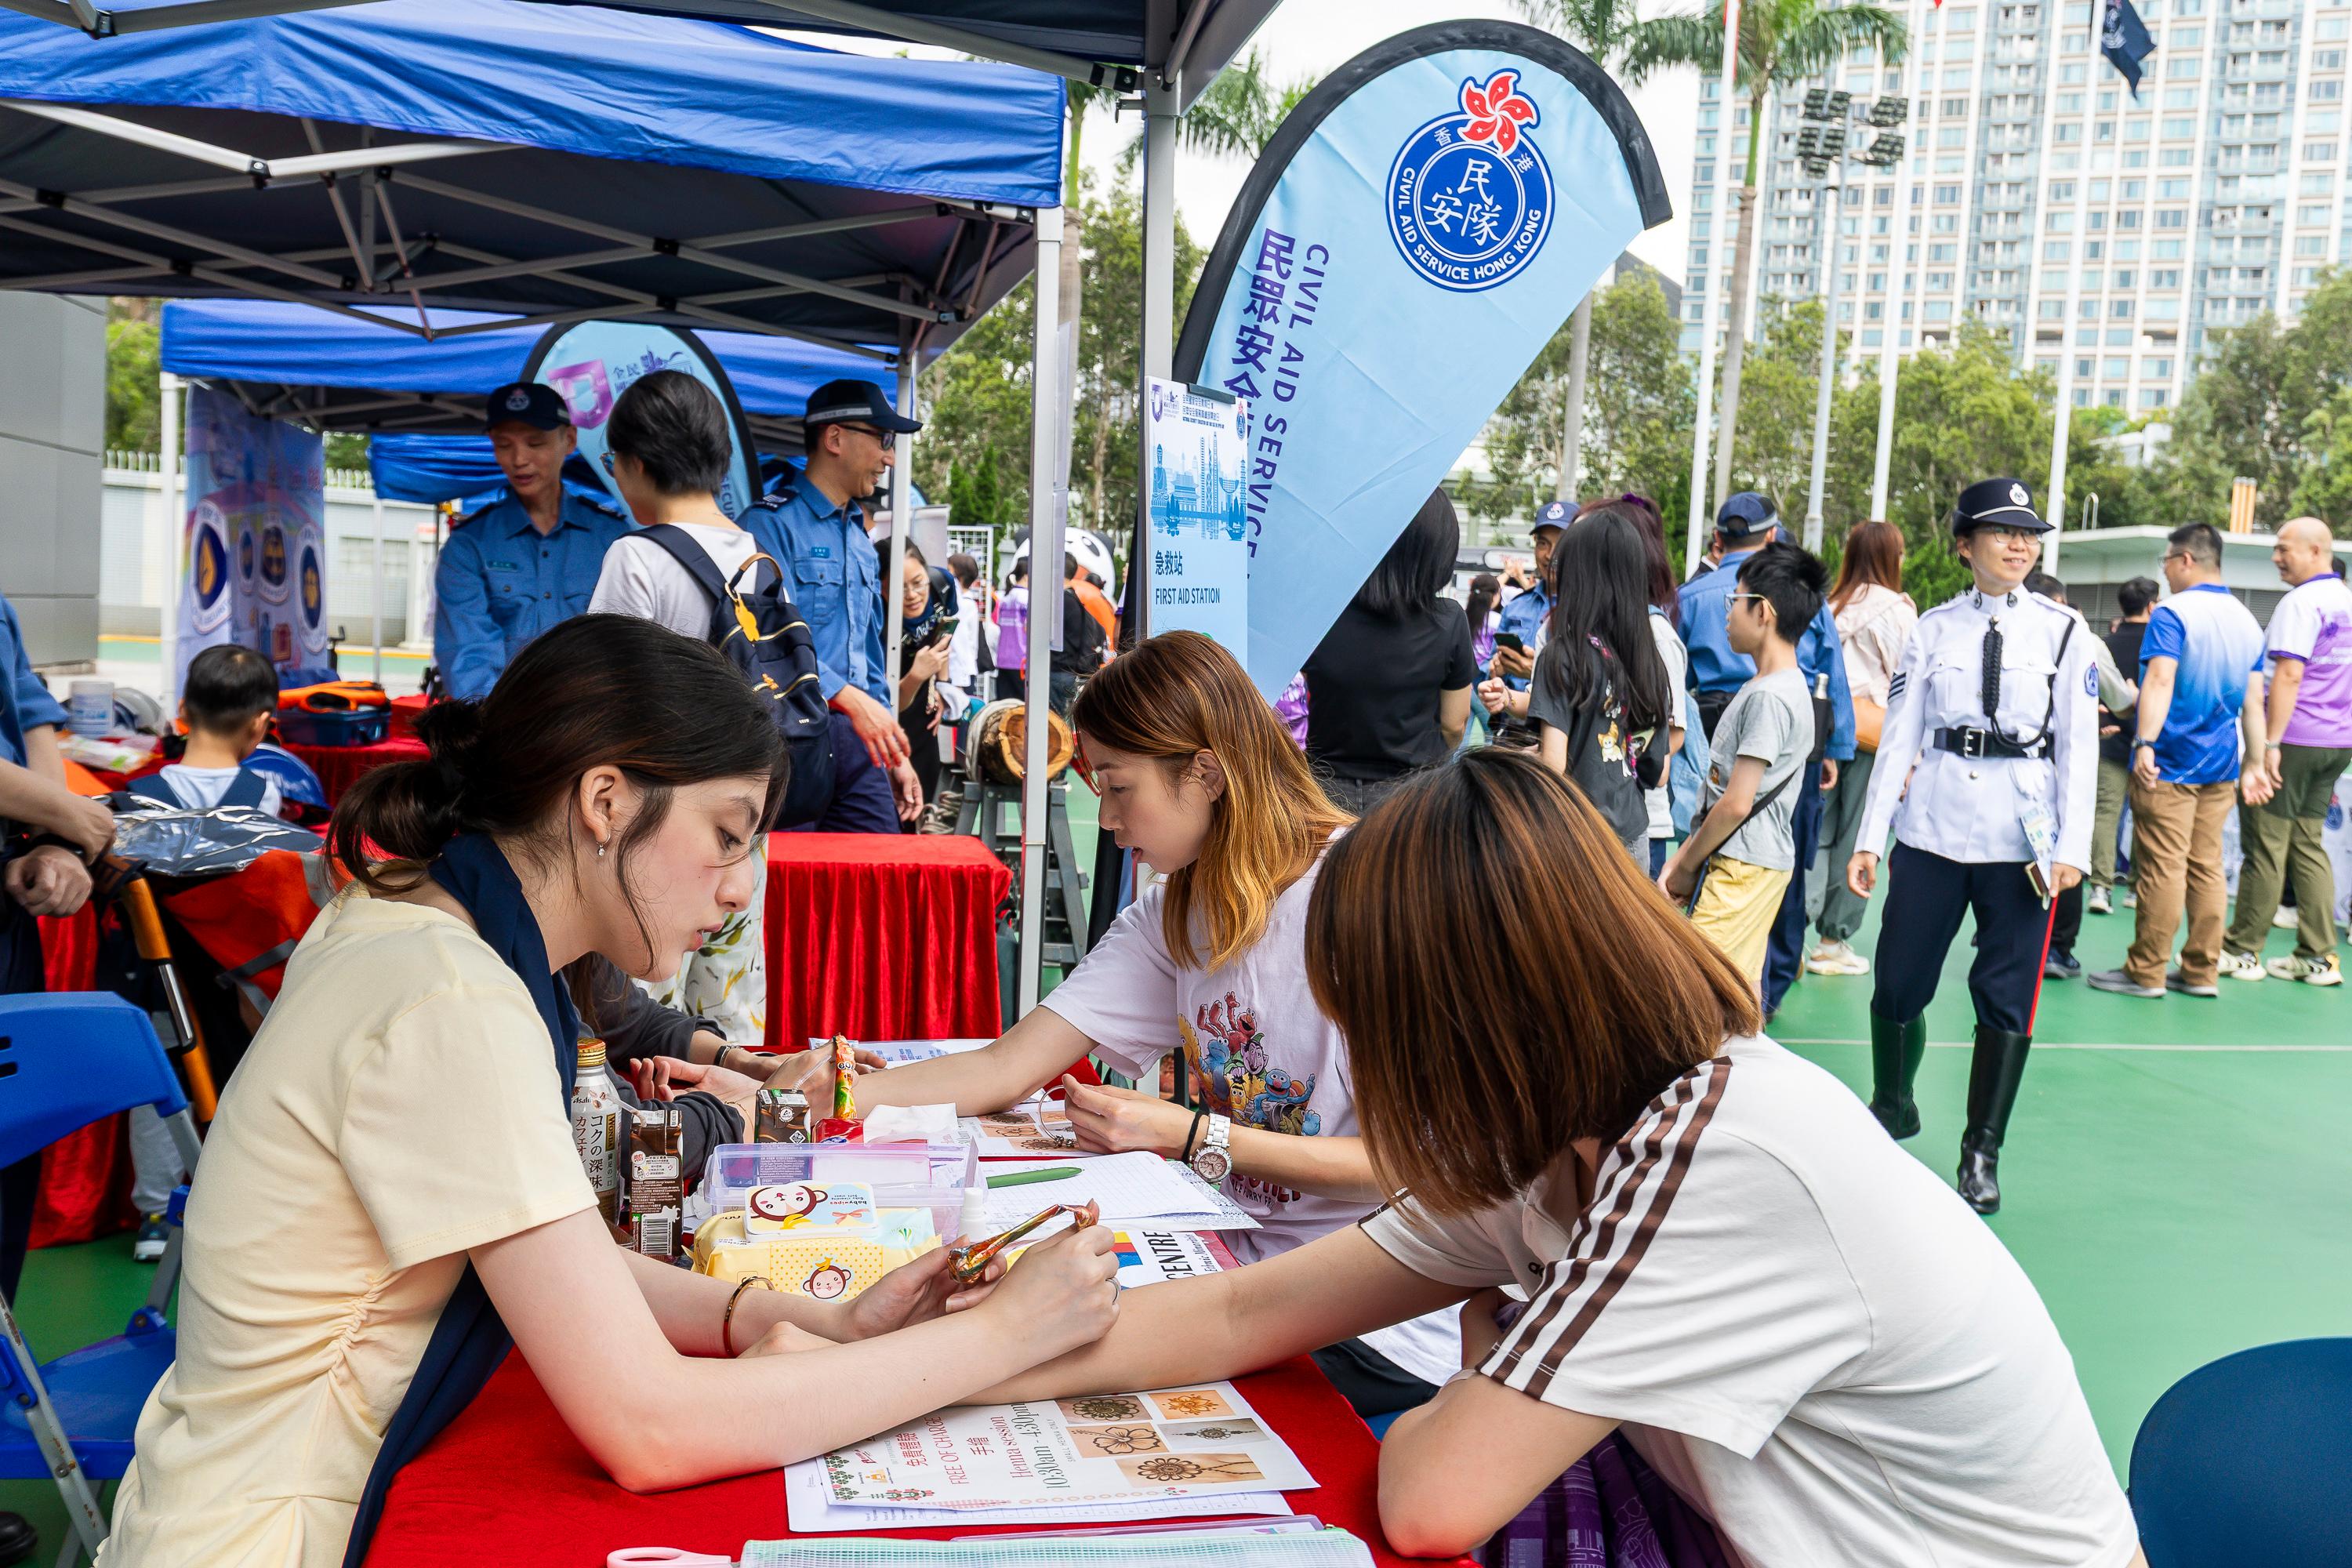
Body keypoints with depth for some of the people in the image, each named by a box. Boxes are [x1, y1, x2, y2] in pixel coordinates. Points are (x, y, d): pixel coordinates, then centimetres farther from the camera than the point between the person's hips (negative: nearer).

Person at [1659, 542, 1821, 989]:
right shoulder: (1772, 687, 15)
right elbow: (1721, 792, 17)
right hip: (1749, 865, 10)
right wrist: (1680, 859, 12)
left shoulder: (1770, 696, -17)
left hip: (1742, 868, -10)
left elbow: (1736, 804, -19)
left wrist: (1687, 866, -6)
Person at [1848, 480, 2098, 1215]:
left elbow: (2078, 746, 1)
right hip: (1931, 829, 1)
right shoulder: (1933, 628, 6)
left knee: (2007, 999, 1)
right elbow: (1899, 736, 4)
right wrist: (1868, 838, 1)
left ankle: (1982, 1151, 14)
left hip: (2021, 841, -1)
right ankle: (1892, 1104, 31)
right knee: (1897, 986, 5)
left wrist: (2072, 848, -8)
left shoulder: (2063, 631, 4)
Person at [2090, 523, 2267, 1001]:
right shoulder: (2247, 620, 12)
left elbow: (2160, 680, -22)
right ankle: (2202, 971, 14)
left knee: (2161, 869, -3)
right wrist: (2257, 763, 14)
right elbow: (2253, 702, 13)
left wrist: (2145, 743, -30)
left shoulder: (2172, 613, -10)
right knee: (2206, 868, 10)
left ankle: (2146, 972, 3)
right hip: (2220, 767, 7)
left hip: (2169, 764, -7)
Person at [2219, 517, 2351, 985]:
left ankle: (2242, 951, 4)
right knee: (2307, 844, 11)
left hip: (2295, 740, -8)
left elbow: (2289, 674, -19)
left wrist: (2269, 743, -19)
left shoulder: (2301, 602, -12)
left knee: (2265, 843, -2)